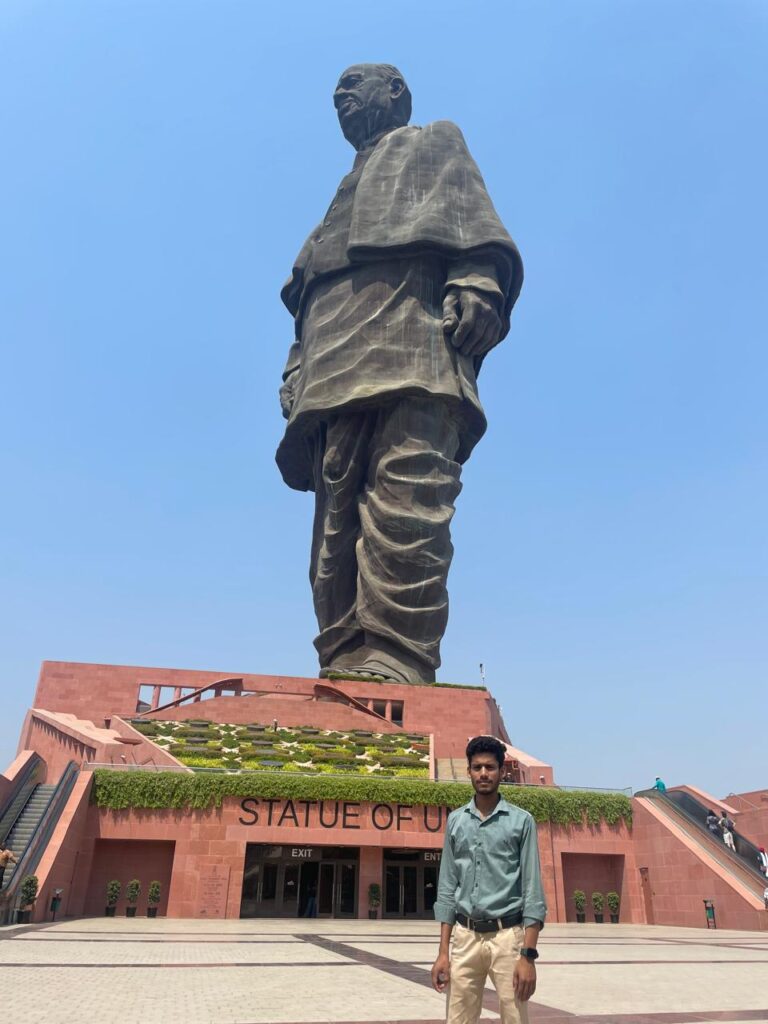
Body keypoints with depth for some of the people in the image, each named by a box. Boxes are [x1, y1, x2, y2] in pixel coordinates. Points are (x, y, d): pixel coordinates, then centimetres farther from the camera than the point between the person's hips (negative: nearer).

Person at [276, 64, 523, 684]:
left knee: (403, 502, -23)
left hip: (412, 354, -6)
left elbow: (472, 215, 6)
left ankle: (396, 663, -29)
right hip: (336, 376, 6)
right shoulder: (348, 195, 43)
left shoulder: (434, 144, 29)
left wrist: (477, 279, -15)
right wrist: (296, 381, 15)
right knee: (337, 523, -9)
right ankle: (345, 670, -12)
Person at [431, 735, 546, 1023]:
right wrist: (443, 951, 4)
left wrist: (528, 955, -11)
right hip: (465, 937, 3)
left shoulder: (521, 821, -1)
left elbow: (532, 890, -4)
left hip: (507, 936, -3)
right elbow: (447, 888, 9)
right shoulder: (455, 821, 8)